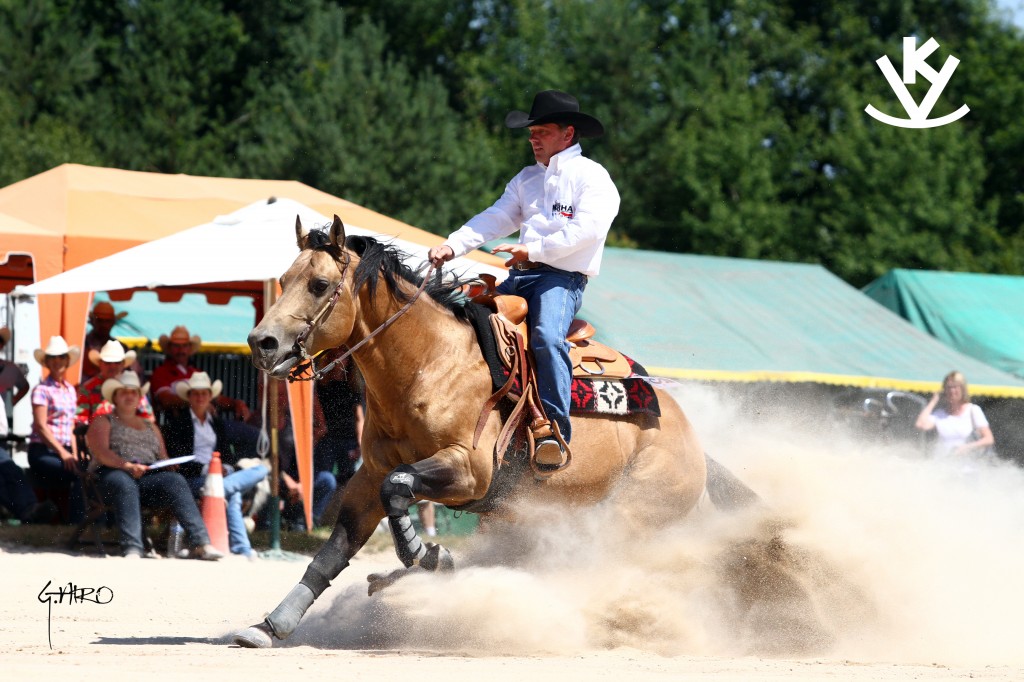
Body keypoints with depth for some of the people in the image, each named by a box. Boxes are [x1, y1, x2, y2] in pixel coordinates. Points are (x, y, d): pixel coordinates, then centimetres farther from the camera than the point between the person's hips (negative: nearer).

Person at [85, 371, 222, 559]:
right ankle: (132, 549, -54)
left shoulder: (150, 426, 33)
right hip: (115, 473, -4)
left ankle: (200, 543, -44)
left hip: (150, 476, 4)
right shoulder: (103, 422, 17)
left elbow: (163, 456, 23)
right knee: (125, 485, -41)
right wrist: (127, 465, -19)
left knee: (176, 481, -29)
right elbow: (101, 453, -1)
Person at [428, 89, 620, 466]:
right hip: (519, 278, 8)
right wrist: (453, 245, -2)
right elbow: (495, 219, 15)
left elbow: (588, 228, -15)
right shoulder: (527, 178, 23)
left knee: (546, 335, -34)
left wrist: (534, 250, -21)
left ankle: (554, 432, -38)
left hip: (563, 278, -8)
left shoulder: (591, 176, 0)